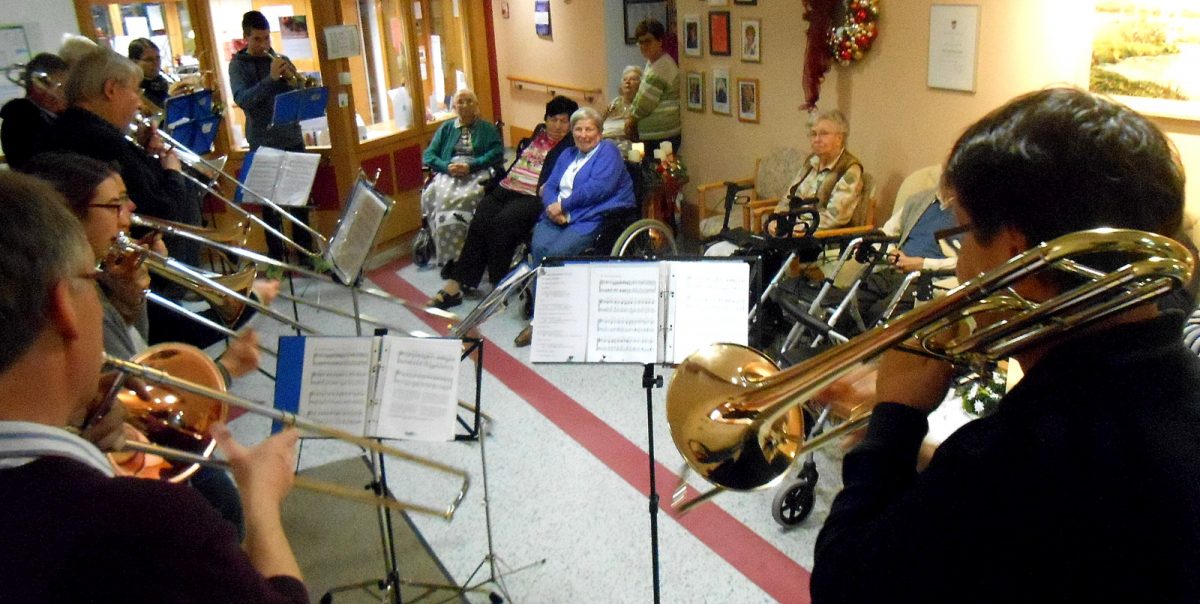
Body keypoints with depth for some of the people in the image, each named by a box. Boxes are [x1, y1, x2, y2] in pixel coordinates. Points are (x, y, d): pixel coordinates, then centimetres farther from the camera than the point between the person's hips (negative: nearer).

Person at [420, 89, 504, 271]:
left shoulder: (487, 128, 20)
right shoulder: (445, 128, 26)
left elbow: (496, 153, 3)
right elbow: (429, 155, 16)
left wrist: (470, 166, -12)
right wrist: (447, 167, -6)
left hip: (478, 173, -2)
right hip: (448, 174, 2)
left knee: (465, 199, -37)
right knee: (442, 198, -34)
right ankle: (448, 258, -30)